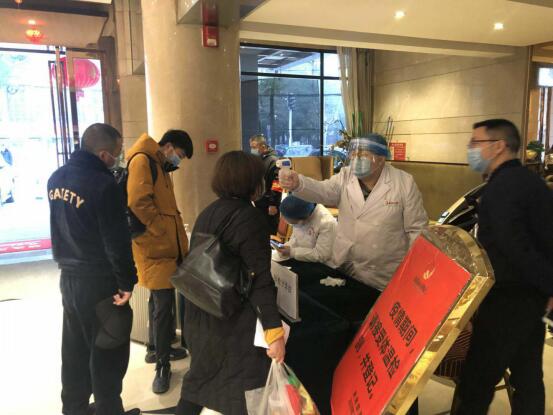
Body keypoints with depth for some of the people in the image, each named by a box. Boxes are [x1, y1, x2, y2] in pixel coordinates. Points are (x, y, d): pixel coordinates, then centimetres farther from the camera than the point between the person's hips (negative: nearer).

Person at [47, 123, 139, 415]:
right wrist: (127, 282, -13)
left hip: (68, 275, 8)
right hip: (99, 280, -8)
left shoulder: (56, 178, 5)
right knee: (108, 351, 7)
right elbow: (117, 240, -21)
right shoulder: (103, 184, -22)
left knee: (74, 347, 20)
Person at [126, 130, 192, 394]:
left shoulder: (160, 167, 19)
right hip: (155, 247, -10)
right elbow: (138, 203, -23)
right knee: (163, 303, -6)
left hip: (166, 246, 10)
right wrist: (162, 231, -16)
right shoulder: (142, 161, -12)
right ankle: (162, 364, 5)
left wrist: (178, 237, 13)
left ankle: (156, 348, 33)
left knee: (160, 300, 19)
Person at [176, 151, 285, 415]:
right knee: (244, 394, 4)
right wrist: (274, 331, -23)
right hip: (233, 322, -8)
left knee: (202, 377, 25)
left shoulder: (208, 212, 8)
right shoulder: (250, 218, -16)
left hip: (200, 316, 8)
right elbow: (260, 280, -22)